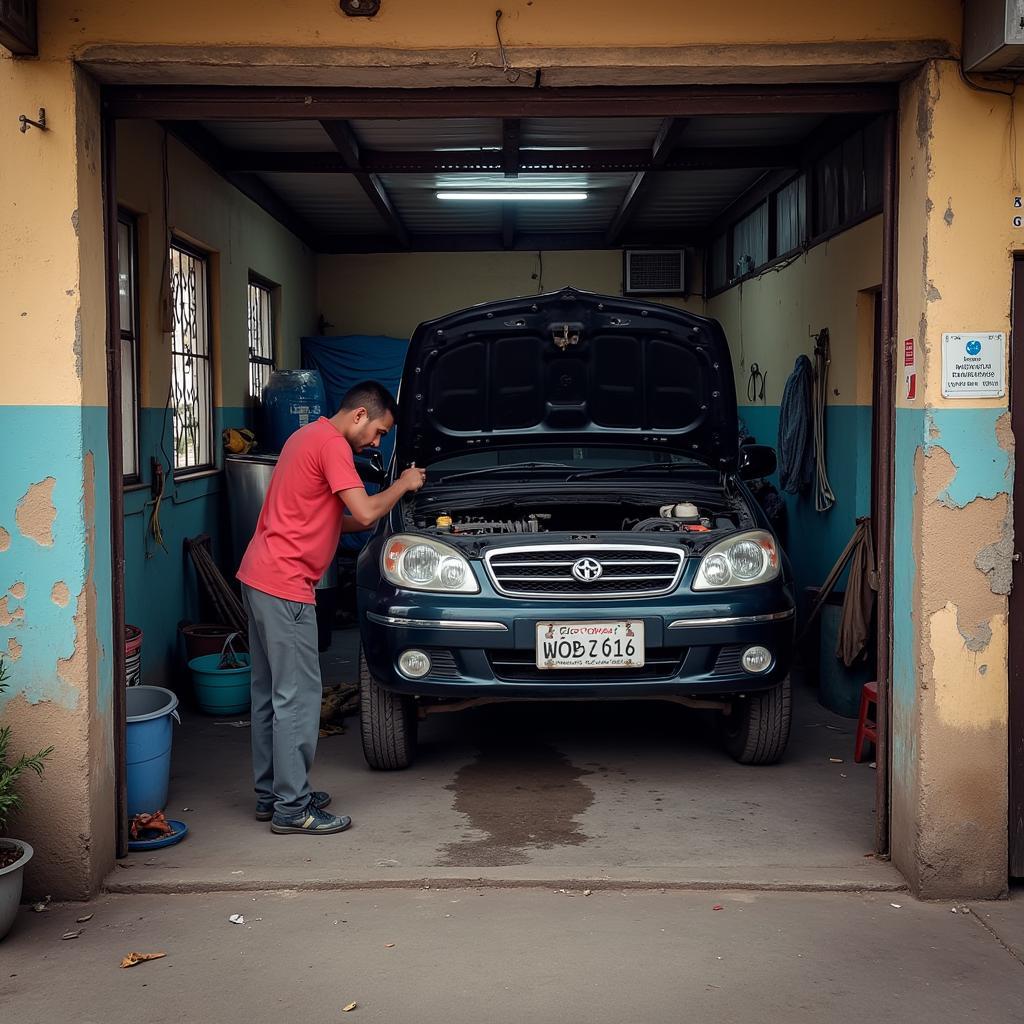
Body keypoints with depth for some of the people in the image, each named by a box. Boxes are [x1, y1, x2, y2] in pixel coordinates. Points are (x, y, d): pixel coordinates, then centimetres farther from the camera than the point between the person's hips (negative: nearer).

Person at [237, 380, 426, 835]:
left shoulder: (307, 436, 20)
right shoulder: (332, 443, -12)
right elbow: (365, 512, -18)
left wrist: (377, 520, 17)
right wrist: (402, 485, -1)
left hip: (258, 577, 11)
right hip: (285, 586, -11)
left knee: (270, 692, 15)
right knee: (298, 696, -5)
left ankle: (269, 794, 24)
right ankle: (292, 808, 1)